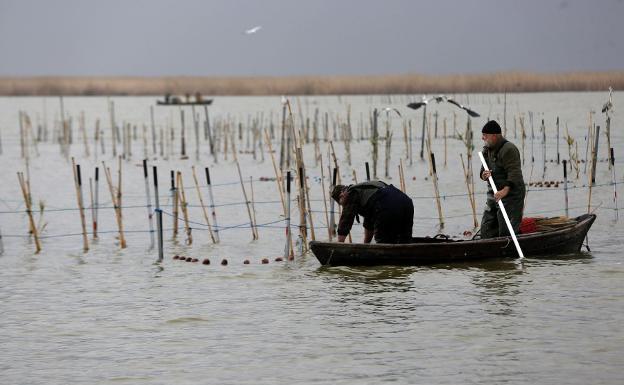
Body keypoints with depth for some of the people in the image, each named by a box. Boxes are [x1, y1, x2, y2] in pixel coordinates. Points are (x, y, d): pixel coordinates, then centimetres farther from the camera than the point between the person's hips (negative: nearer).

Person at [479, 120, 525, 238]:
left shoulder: (508, 149, -17)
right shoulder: (487, 150, 12)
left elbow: (514, 173, -26)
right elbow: (483, 171, 16)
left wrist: (505, 190, -39)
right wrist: (484, 175, -9)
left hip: (511, 194, -9)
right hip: (493, 195, 9)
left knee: (506, 233, -11)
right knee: (486, 231, 9)